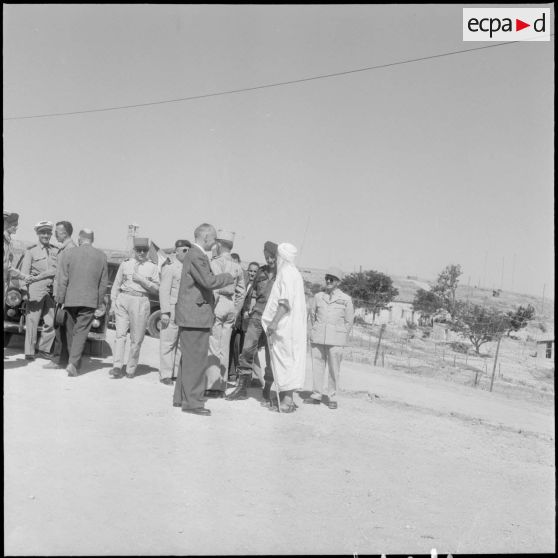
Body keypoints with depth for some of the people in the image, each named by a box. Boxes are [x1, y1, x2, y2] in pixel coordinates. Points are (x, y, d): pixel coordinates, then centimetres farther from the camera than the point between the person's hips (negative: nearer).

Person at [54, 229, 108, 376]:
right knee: (81, 332, 1)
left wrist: (60, 299, 4)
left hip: (71, 299, 1)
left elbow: (62, 280, -4)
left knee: (71, 330, 16)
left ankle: (74, 361, 27)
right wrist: (100, 302, 12)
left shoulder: (69, 254, -3)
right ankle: (73, 363, -11)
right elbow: (104, 282, 4)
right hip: (90, 300, 0)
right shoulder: (101, 256, 1)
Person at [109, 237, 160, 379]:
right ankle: (117, 366, -14)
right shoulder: (125, 264, 11)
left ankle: (131, 370, 11)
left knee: (136, 339, 1)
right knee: (120, 334, -9)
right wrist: (113, 302, 7)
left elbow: (156, 288, 3)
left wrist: (142, 280, -10)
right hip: (123, 299, 1)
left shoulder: (152, 267, 7)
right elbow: (116, 284, 14)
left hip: (141, 302, -1)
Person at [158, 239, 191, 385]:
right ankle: (165, 374, 4)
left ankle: (177, 372, 14)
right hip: (172, 309, -6)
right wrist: (165, 312, -15)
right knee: (168, 342, -2)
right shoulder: (170, 267, -3)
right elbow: (164, 291, -8)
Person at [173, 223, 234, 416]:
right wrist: (228, 277, -10)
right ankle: (192, 402, 0)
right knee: (196, 359, -5)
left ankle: (181, 397, 26)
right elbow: (209, 281, -25)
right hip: (195, 315, -11)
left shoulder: (195, 254, 18)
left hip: (190, 314, 11)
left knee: (189, 358, 17)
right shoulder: (197, 256, -16)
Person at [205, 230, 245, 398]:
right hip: (230, 307, 7)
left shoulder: (215, 263, -10)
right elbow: (241, 291, 16)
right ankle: (221, 386, 14)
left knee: (212, 348, -4)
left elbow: (214, 288, -17)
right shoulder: (237, 266, 13)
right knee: (224, 348, 10)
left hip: (217, 305, -7)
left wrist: (209, 309, -13)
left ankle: (212, 386, -4)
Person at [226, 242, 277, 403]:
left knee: (271, 356, 2)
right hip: (257, 316, 4)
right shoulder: (261, 272, 12)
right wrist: (249, 310, 14)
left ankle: (267, 392, 15)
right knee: (247, 350, -3)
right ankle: (242, 388, 9)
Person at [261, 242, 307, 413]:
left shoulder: (286, 273, -13)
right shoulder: (295, 273, 17)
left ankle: (286, 400, -4)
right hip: (294, 325, 10)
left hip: (284, 325, -10)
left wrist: (274, 322, -25)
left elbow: (286, 301, -23)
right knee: (291, 361, 11)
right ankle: (288, 398, 16)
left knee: (283, 361, -6)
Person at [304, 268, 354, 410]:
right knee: (317, 366, 3)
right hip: (317, 338, 2)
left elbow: (349, 321, 7)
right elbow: (312, 314, 18)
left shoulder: (346, 299, 1)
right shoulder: (318, 296, 6)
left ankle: (332, 397, 8)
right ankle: (316, 395, 13)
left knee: (334, 368, -2)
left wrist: (341, 337, 8)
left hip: (335, 340, -2)